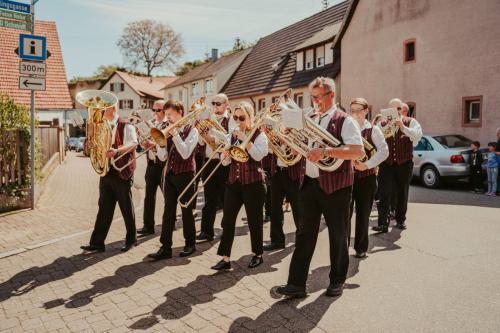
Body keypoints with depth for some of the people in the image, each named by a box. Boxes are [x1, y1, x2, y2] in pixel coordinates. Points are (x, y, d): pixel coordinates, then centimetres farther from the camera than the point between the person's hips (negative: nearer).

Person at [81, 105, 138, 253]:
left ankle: (131, 239, 20)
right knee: (104, 208, 6)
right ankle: (97, 242, 8)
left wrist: (117, 150, -38)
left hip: (122, 172, -6)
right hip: (106, 172, 6)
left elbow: (133, 143, -22)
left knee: (126, 207, 4)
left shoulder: (126, 126, -5)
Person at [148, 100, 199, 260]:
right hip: (170, 173, 5)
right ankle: (165, 248, 3)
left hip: (185, 174, -5)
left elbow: (185, 154, -18)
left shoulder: (191, 130, -4)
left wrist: (175, 134, -17)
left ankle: (190, 244, 18)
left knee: (186, 210, 4)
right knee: (168, 210, 1)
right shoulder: (169, 131, 13)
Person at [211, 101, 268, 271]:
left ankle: (257, 254, 23)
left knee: (254, 220, 6)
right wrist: (226, 156, -12)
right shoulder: (233, 135, 11)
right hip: (233, 182, 5)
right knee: (228, 220, 0)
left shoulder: (259, 135, -4)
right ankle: (225, 258, 6)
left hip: (253, 183, -5)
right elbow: (226, 162, 10)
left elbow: (258, 155, -21)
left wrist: (245, 139, -22)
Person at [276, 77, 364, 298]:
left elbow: (359, 152, -18)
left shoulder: (344, 121, -6)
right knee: (304, 234, 5)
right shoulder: (308, 120, 13)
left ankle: (337, 281, 26)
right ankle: (297, 283, 9)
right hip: (309, 184, 5)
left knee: (338, 236, 9)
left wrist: (326, 151, -26)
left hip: (335, 186, -5)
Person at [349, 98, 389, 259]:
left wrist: (367, 164, -18)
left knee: (363, 214, 6)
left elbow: (384, 151, -10)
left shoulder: (373, 130, -1)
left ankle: (361, 248, 19)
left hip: (366, 177, -1)